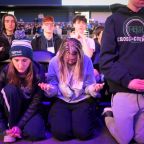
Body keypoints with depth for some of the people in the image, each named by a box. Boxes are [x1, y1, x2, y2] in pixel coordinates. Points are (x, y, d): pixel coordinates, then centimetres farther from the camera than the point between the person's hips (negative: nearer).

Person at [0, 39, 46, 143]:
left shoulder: (38, 73, -20)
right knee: (10, 89, -31)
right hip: (12, 110, 1)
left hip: (29, 109, -1)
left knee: (35, 133, -29)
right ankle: (11, 127, -16)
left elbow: (35, 103, -17)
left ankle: (16, 128, 3)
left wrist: (19, 125, -22)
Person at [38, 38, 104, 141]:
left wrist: (94, 88, -28)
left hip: (82, 100, 0)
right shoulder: (54, 62, -8)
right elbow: (54, 87, -3)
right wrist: (49, 89, -27)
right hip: (62, 101, 0)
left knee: (83, 133, -19)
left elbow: (88, 86, -4)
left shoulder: (86, 60, -10)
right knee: (60, 132, -20)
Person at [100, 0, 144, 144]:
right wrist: (126, 80, -18)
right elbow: (106, 58, -6)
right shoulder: (114, 20, 1)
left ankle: (116, 115, 36)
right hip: (124, 91, -3)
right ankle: (109, 115, 34)